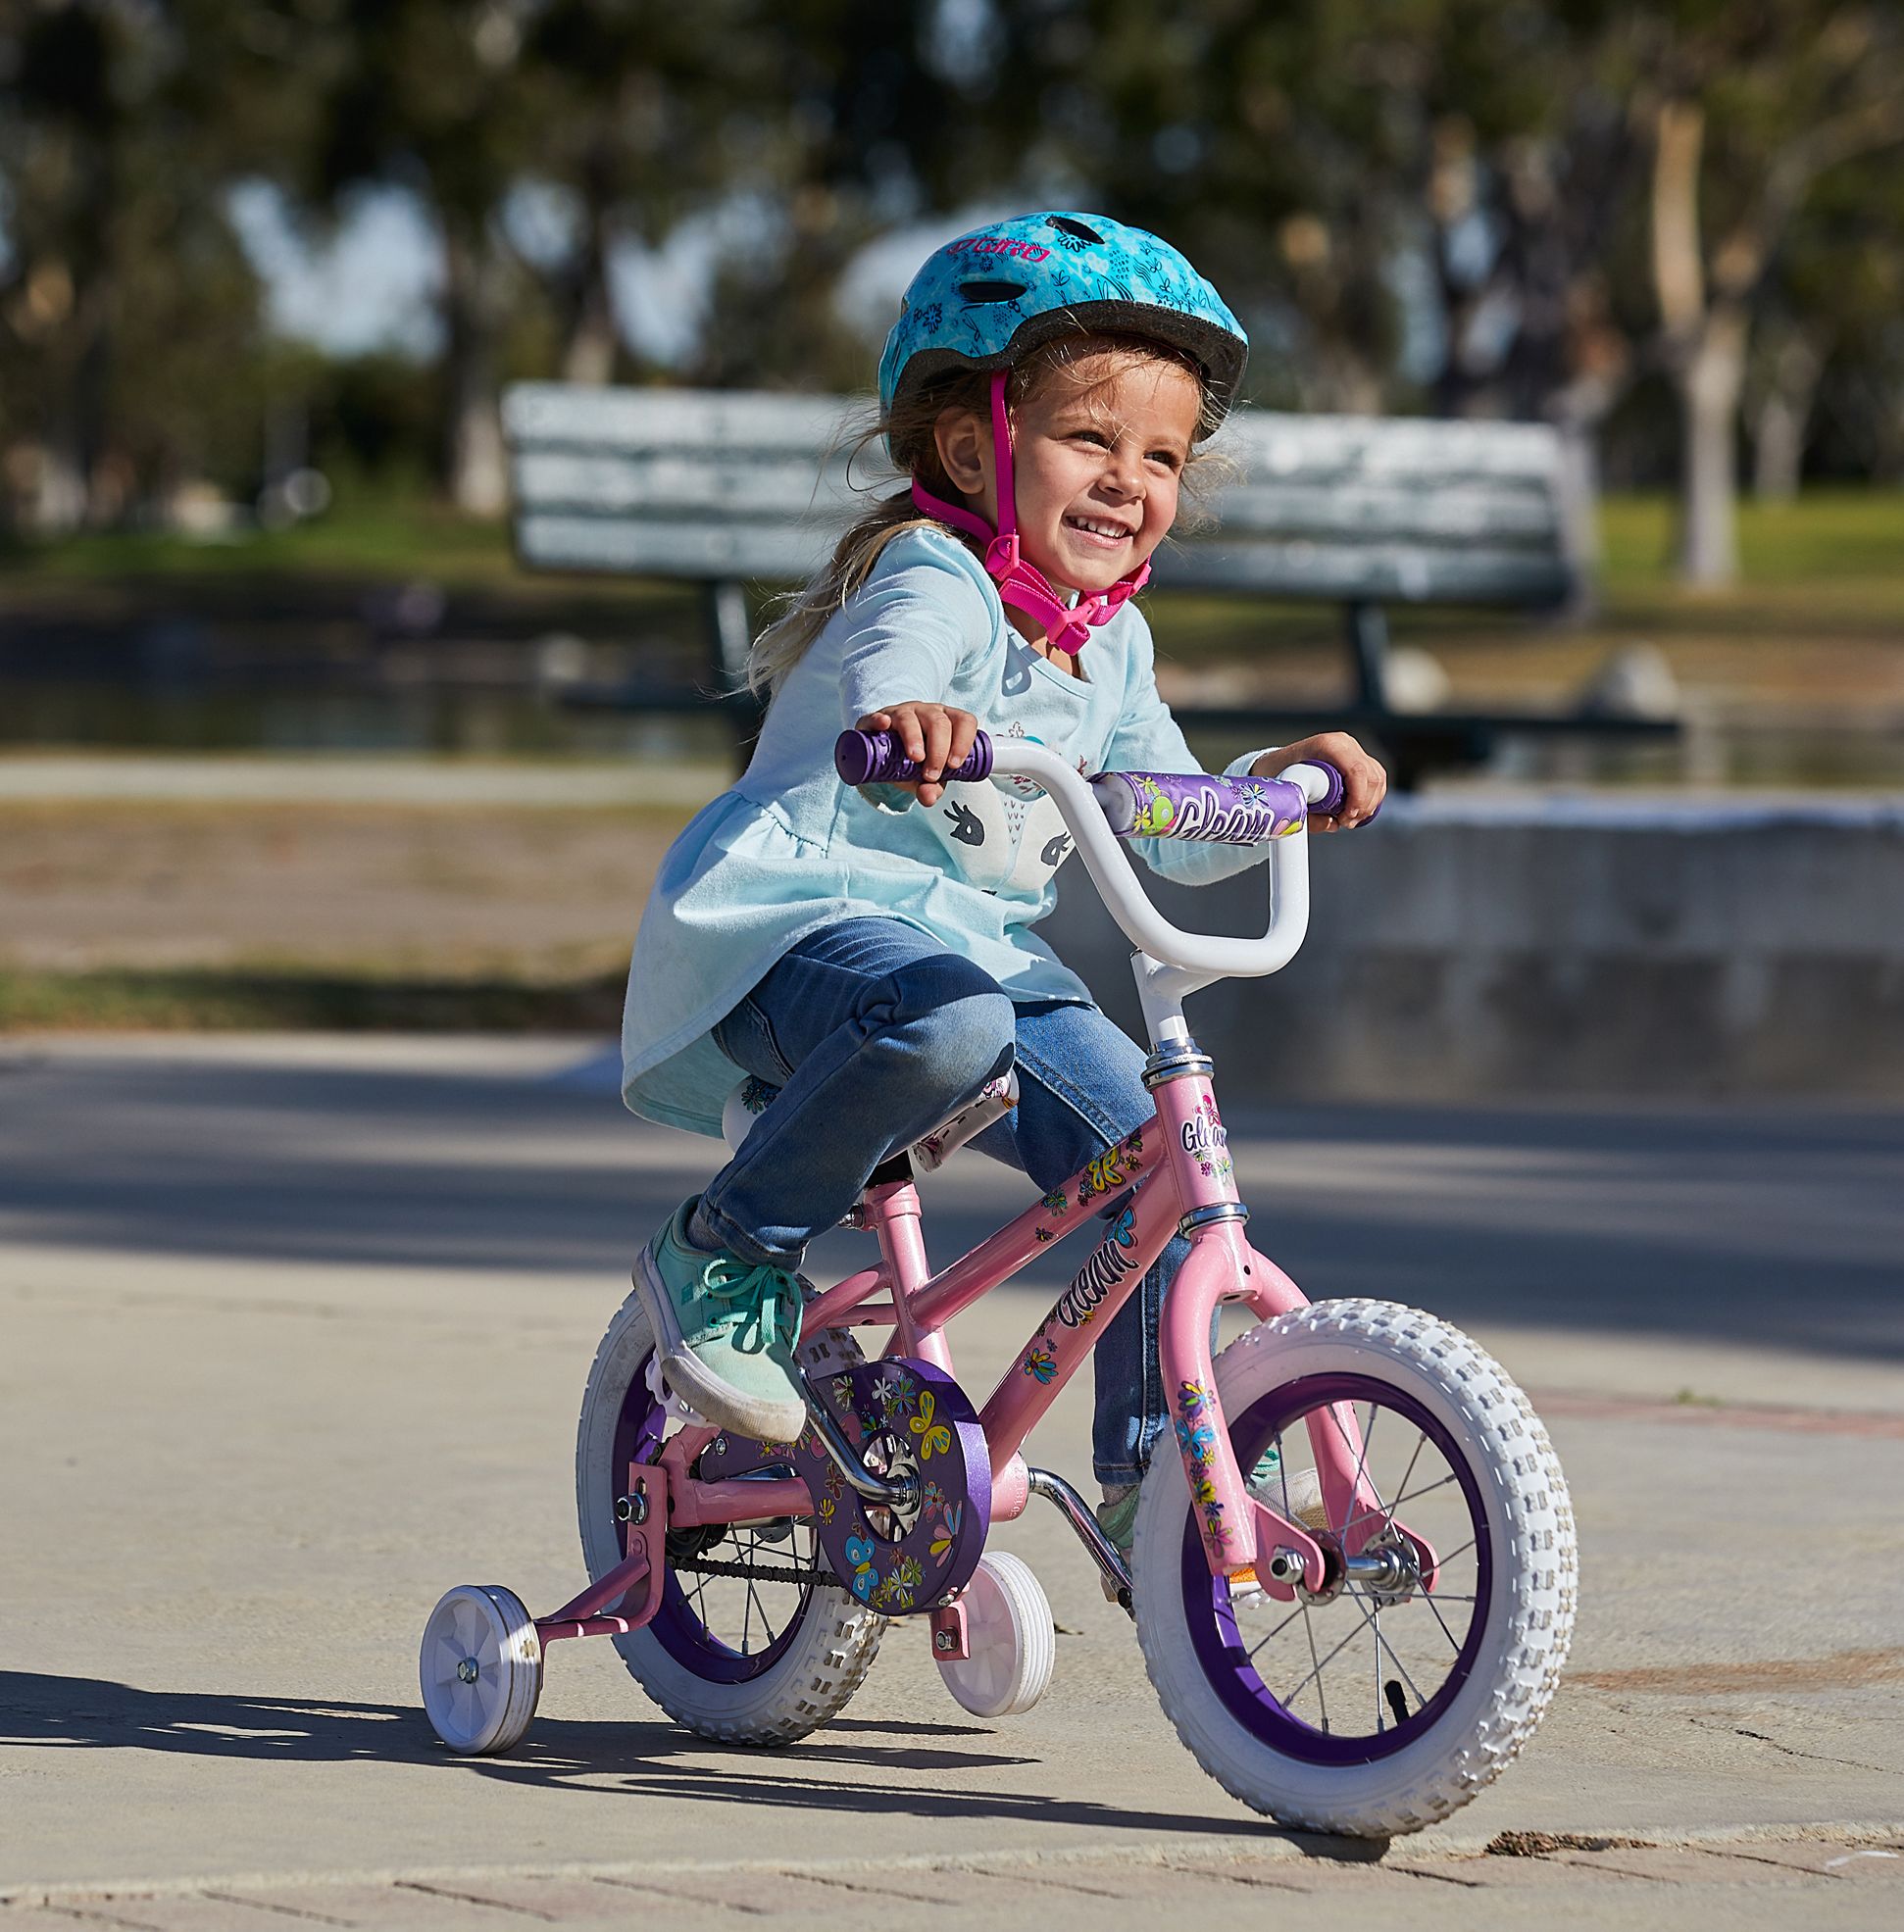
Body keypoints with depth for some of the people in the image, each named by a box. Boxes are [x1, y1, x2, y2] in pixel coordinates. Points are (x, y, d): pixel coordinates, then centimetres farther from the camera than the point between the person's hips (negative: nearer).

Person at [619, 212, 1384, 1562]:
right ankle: (728, 1252, -18)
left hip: (982, 947, 8)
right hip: (793, 929, -8)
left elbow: (1174, 836, 21)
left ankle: (1155, 1473, 6)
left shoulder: (1107, 640, 13)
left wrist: (1289, 780, 3)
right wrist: (909, 725, -62)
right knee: (948, 1018, -39)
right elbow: (885, 688, -38)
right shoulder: (934, 583, -14)